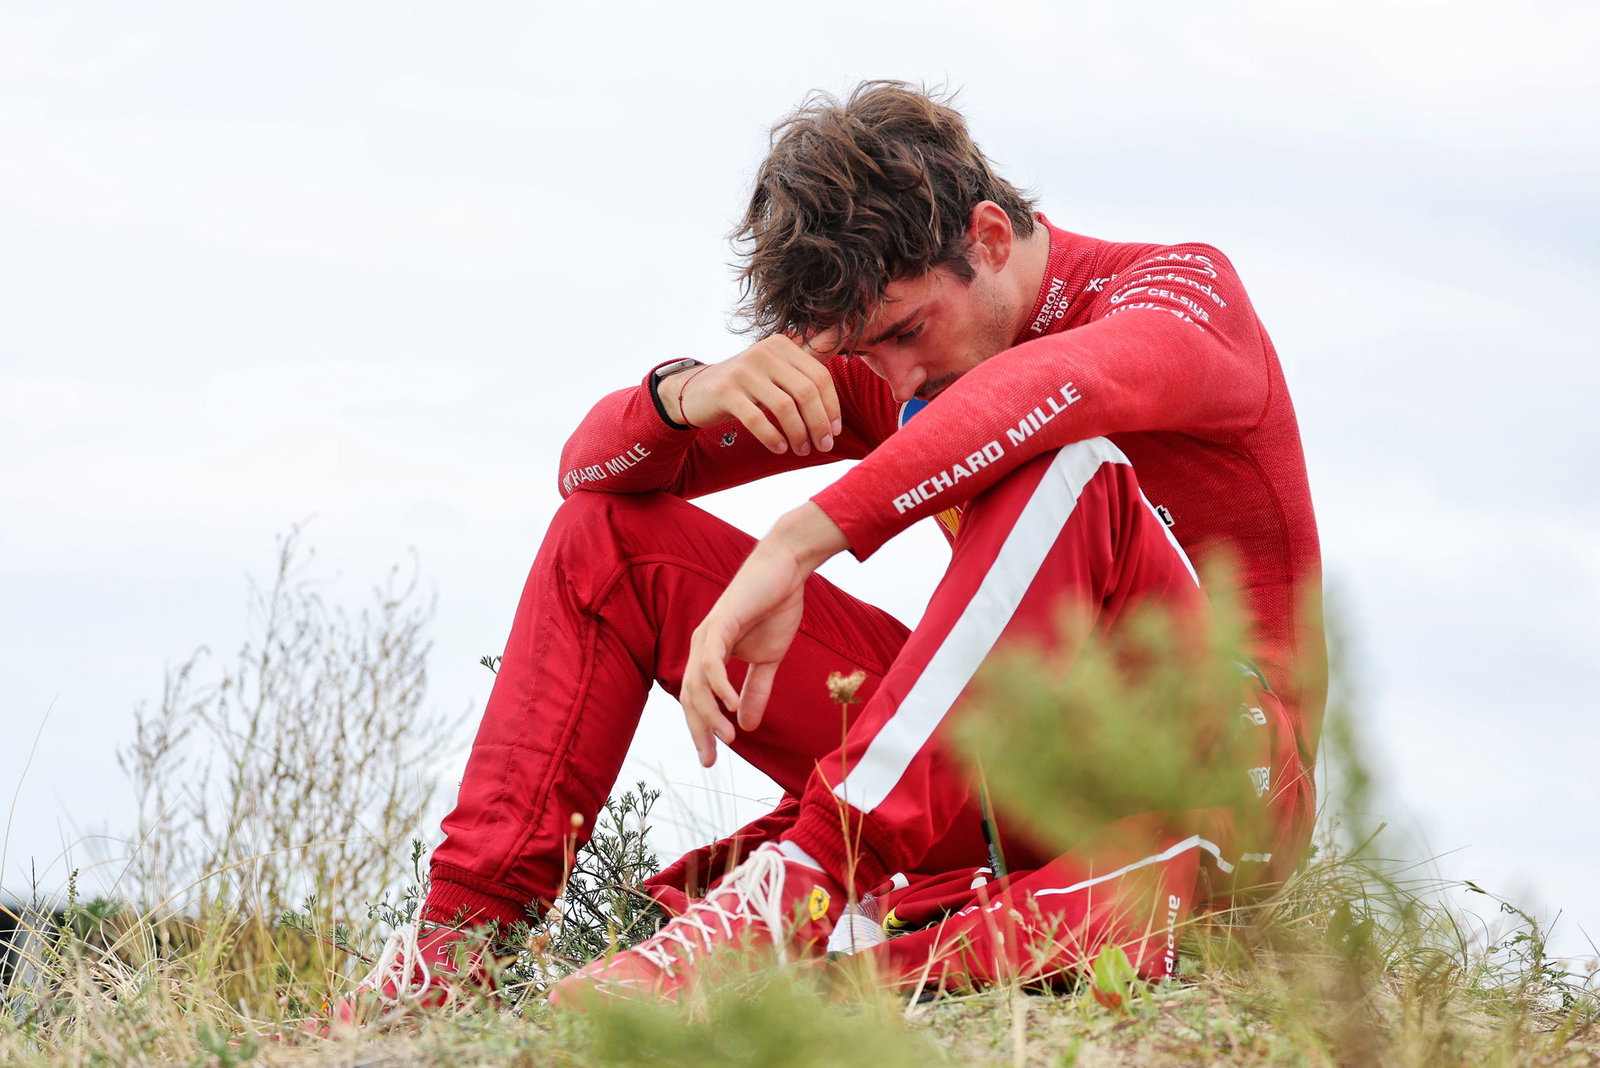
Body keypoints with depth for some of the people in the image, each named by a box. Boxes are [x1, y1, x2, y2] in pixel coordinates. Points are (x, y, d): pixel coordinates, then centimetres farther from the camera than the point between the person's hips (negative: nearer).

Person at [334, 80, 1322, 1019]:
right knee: (612, 528, 1)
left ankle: (808, 883, -40)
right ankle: (466, 936, -12)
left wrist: (792, 548, -44)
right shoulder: (889, 365, 7)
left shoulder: (1185, 289, -11)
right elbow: (593, 462, 5)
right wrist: (692, 396, -20)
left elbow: (1064, 380, -38)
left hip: (1222, 771, -6)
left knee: (1065, 462, -35)